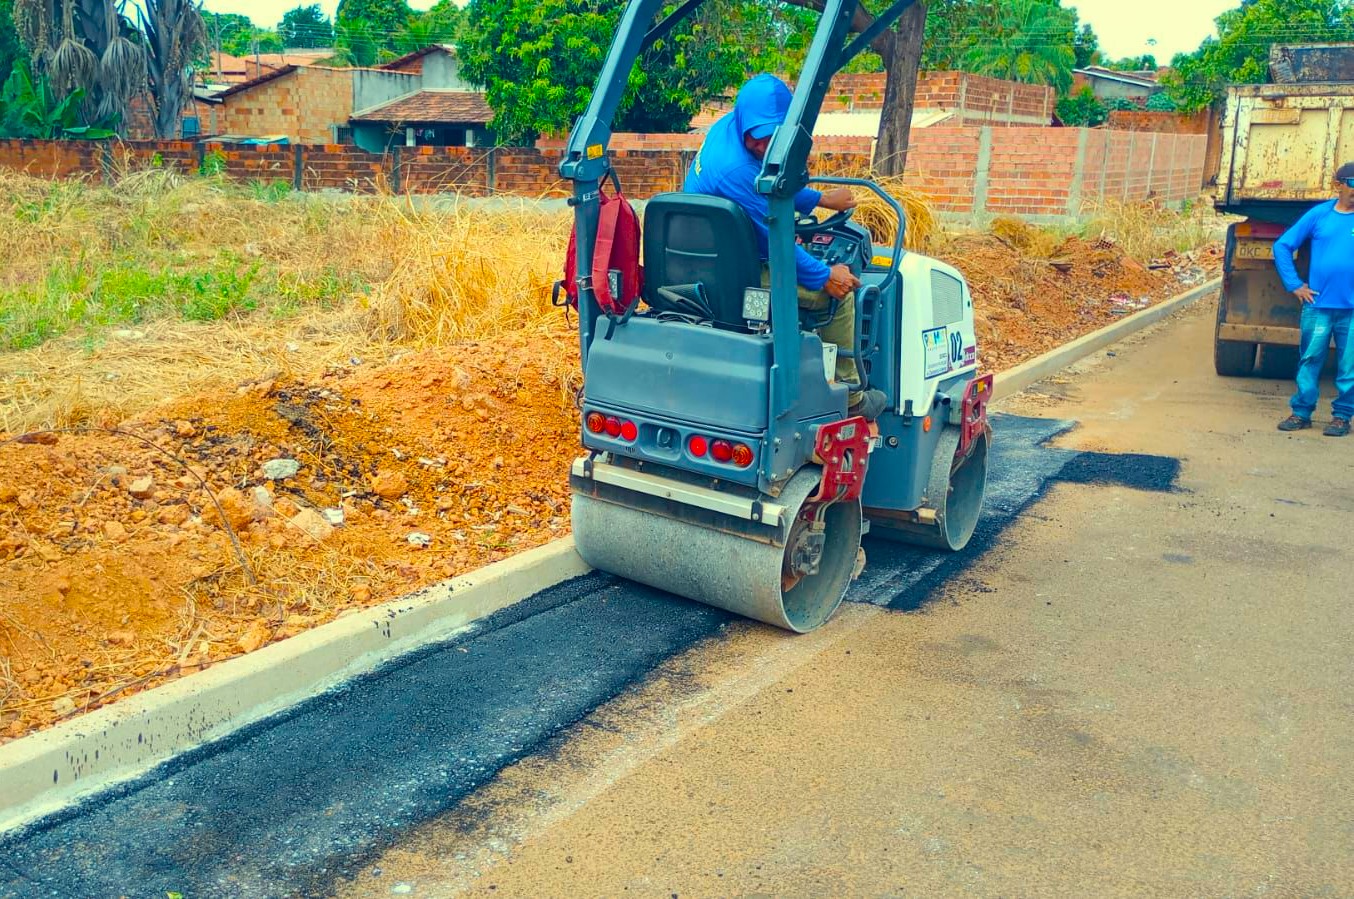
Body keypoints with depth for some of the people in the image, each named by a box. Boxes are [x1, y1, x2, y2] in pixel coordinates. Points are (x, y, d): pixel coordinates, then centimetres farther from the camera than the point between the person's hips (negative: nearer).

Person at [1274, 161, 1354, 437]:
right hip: (1318, 304, 1)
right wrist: (1294, 284, 2)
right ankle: (1301, 412, 16)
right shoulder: (1319, 214, 3)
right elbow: (1282, 246, 8)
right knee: (1310, 359, 5)